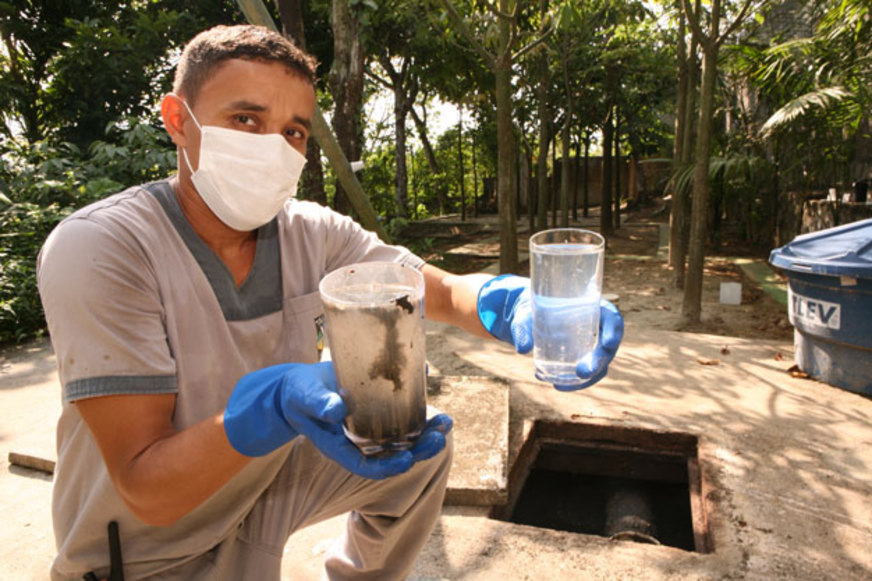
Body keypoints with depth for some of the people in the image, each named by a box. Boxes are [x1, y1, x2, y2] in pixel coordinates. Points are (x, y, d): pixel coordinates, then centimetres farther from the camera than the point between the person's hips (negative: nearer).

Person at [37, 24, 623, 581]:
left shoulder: (312, 233, -10)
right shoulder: (98, 248, -26)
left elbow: (446, 291, -10)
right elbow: (146, 490, -27)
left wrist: (517, 306, -32)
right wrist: (273, 406, -44)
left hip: (264, 481, 5)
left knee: (424, 443, 4)